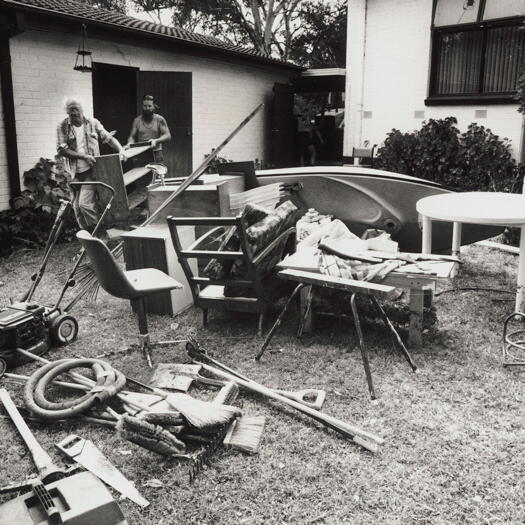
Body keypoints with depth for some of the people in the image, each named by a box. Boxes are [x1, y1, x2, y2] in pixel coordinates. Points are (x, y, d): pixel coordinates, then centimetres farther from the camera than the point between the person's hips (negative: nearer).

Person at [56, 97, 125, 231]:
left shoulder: (93, 123, 3)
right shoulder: (62, 127, -1)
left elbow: (109, 138, 7)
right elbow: (61, 150, -8)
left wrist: (121, 150, -10)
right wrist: (83, 156, -17)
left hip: (90, 171, -2)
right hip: (74, 173, 3)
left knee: (85, 203, -17)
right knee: (77, 208, 9)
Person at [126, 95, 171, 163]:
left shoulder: (159, 119, 3)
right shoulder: (137, 120, 9)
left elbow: (168, 136, -4)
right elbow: (132, 137, 8)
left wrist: (156, 140, -21)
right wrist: (129, 144, -14)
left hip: (156, 154, -1)